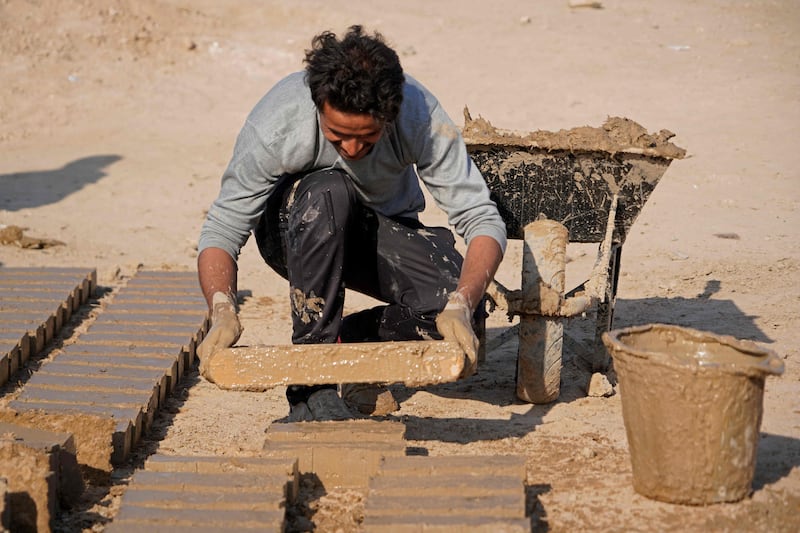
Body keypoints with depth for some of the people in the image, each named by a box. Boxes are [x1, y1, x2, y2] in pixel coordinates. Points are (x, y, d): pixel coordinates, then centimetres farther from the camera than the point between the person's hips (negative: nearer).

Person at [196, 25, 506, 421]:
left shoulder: (420, 115, -29)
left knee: (465, 305, -28)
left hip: (384, 230, 1)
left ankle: (351, 340, 1)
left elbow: (482, 219, -28)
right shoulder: (276, 121, -31)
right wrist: (222, 311, -46)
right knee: (328, 193, -38)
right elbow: (222, 228, -27)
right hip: (297, 232, -1)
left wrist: (460, 307, -45)